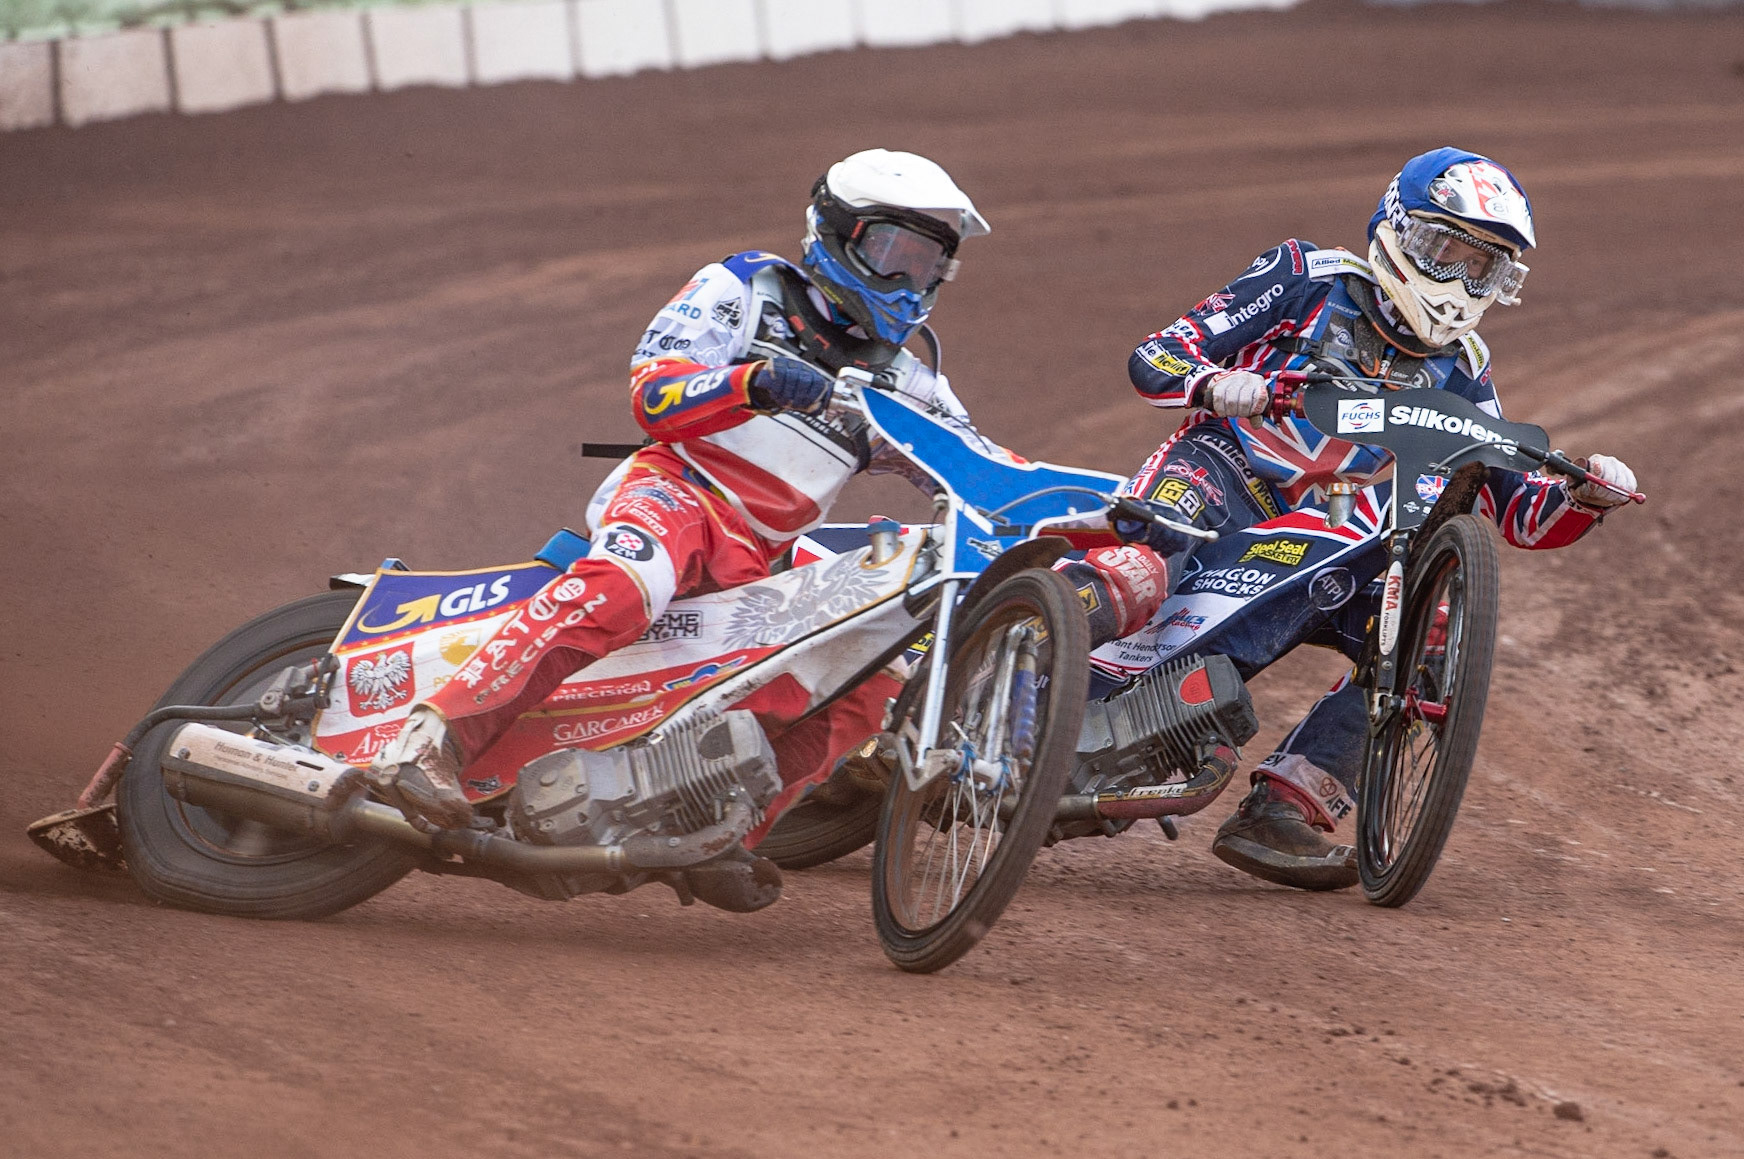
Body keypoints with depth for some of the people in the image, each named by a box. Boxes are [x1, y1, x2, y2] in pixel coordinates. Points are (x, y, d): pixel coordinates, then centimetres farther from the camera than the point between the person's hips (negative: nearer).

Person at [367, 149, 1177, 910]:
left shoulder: (904, 381, 20)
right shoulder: (743, 290, 3)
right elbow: (653, 390, -11)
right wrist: (752, 383, -32)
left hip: (767, 561, 6)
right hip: (677, 487, -6)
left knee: (870, 681, -15)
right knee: (618, 588, -38)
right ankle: (430, 740, -45)